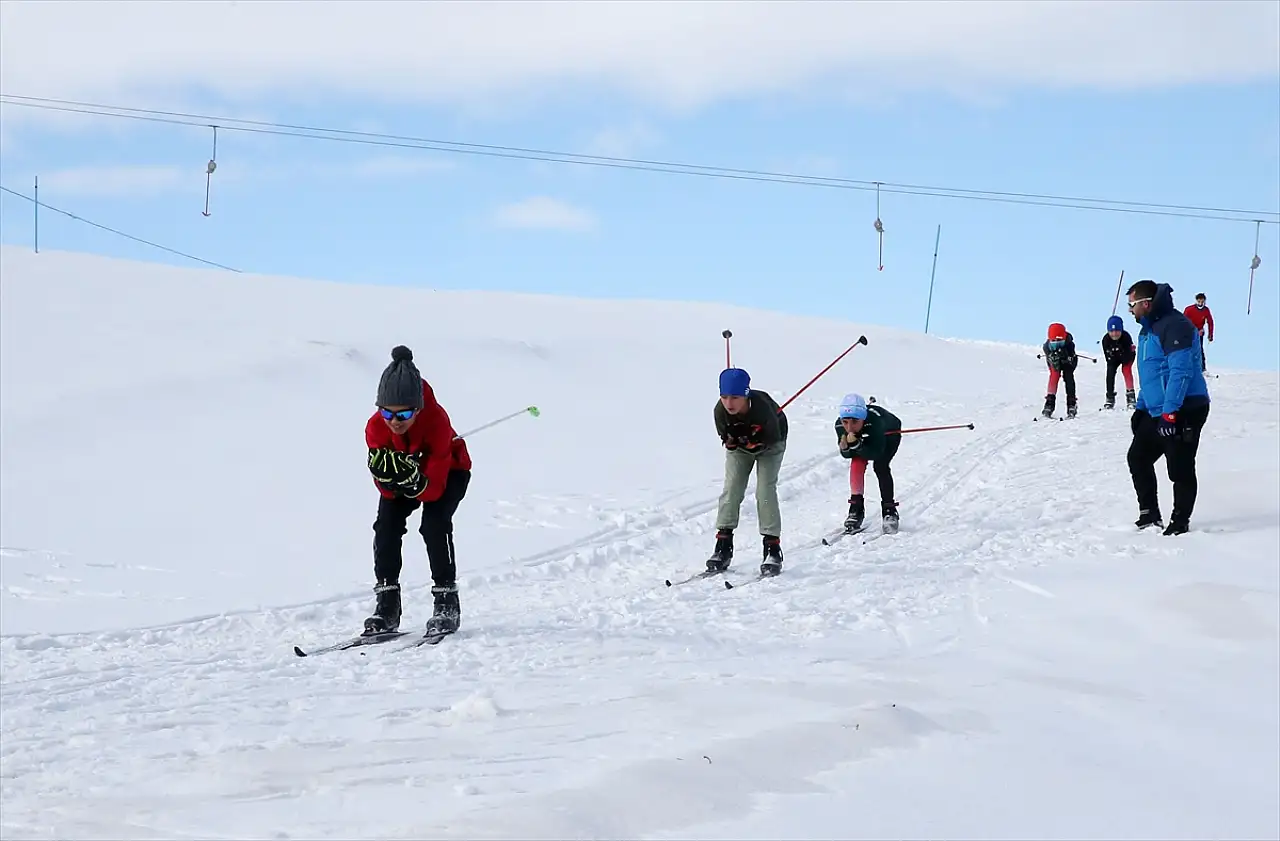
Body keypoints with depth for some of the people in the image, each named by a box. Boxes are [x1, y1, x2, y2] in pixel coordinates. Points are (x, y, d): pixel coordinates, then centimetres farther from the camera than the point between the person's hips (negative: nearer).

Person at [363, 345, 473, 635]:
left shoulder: (437, 420, -39)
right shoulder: (376, 427, -30)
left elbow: (435, 488, -37)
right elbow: (387, 491, -26)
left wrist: (414, 481, -58)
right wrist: (389, 477, -49)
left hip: (447, 472, -3)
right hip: (407, 470, 3)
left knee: (434, 523, -25)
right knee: (387, 525, -16)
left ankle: (447, 602, -15)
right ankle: (387, 607, -9)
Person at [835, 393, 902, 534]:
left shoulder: (874, 420, -45)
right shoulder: (840, 425, -32)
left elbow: (876, 453, -41)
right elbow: (846, 454, -20)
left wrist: (856, 445, -55)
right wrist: (845, 447, -42)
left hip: (889, 434, -4)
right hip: (866, 437, 4)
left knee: (880, 465, -24)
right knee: (857, 462, -20)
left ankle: (889, 510, -14)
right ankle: (856, 508, -10)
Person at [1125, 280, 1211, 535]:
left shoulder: (1174, 326, -16)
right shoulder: (1148, 329, 17)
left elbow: (1181, 372, -23)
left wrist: (1169, 412, -26)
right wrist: (1141, 408, 24)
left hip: (1183, 412, -11)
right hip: (1157, 413, 11)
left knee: (1180, 470, -5)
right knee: (1138, 457, 12)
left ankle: (1180, 522, 5)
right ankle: (1149, 514, 19)